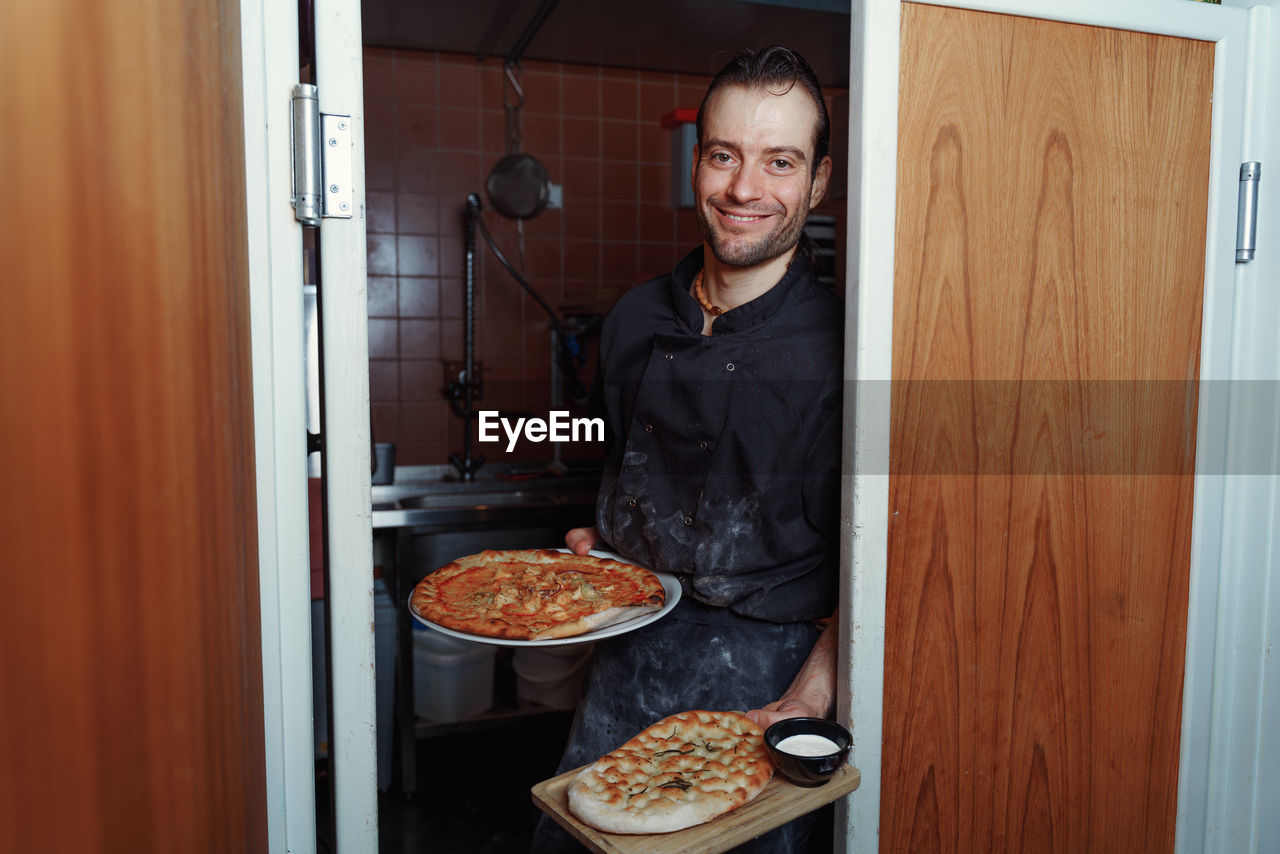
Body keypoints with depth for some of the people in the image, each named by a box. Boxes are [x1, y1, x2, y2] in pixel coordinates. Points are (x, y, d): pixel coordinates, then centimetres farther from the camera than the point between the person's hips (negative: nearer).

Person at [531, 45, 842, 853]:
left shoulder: (841, 344, -14)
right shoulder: (636, 319, 2)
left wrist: (809, 702, -21)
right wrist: (593, 546, 1)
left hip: (767, 676, -4)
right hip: (628, 659, 5)